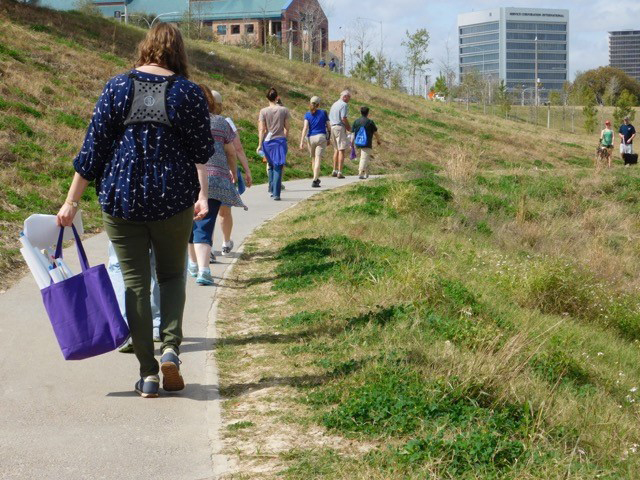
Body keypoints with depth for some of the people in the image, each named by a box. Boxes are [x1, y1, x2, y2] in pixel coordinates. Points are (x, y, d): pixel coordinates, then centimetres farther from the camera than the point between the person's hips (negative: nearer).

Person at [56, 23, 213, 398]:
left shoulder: (118, 87, 1)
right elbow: (202, 150, -5)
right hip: (173, 199, 0)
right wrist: (202, 195, -4)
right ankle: (171, 347, -2)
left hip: (121, 198, 0)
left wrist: (72, 201, 4)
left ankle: (148, 373, 5)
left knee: (135, 281, 6)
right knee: (172, 275, 18)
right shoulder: (189, 92, 0)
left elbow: (94, 147, 0)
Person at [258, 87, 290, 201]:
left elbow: (262, 130, -5)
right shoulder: (284, 110, -2)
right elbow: (287, 128, 2)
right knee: (278, 167, 0)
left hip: (268, 141, 1)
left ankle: (271, 189, 20)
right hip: (280, 140, -1)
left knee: (271, 166, 20)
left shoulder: (263, 111, -4)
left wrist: (260, 145, 1)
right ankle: (276, 194, -6)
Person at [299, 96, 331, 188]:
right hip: (321, 137, -2)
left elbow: (305, 127, -8)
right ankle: (314, 180, -18)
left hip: (311, 138, 2)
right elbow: (329, 127, 5)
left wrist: (302, 141, -11)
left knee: (313, 159, 18)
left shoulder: (307, 114, 2)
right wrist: (328, 139, 18)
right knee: (318, 159, -7)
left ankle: (316, 179, 32)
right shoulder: (323, 113, 2)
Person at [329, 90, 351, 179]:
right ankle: (339, 172, -10)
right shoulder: (344, 105, -9)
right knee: (341, 150, -6)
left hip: (332, 127, 8)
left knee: (336, 150, 17)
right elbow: (343, 118, -19)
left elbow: (329, 118, 18)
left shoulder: (334, 104, 18)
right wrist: (349, 127, -4)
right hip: (340, 127, -8)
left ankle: (334, 171, 18)